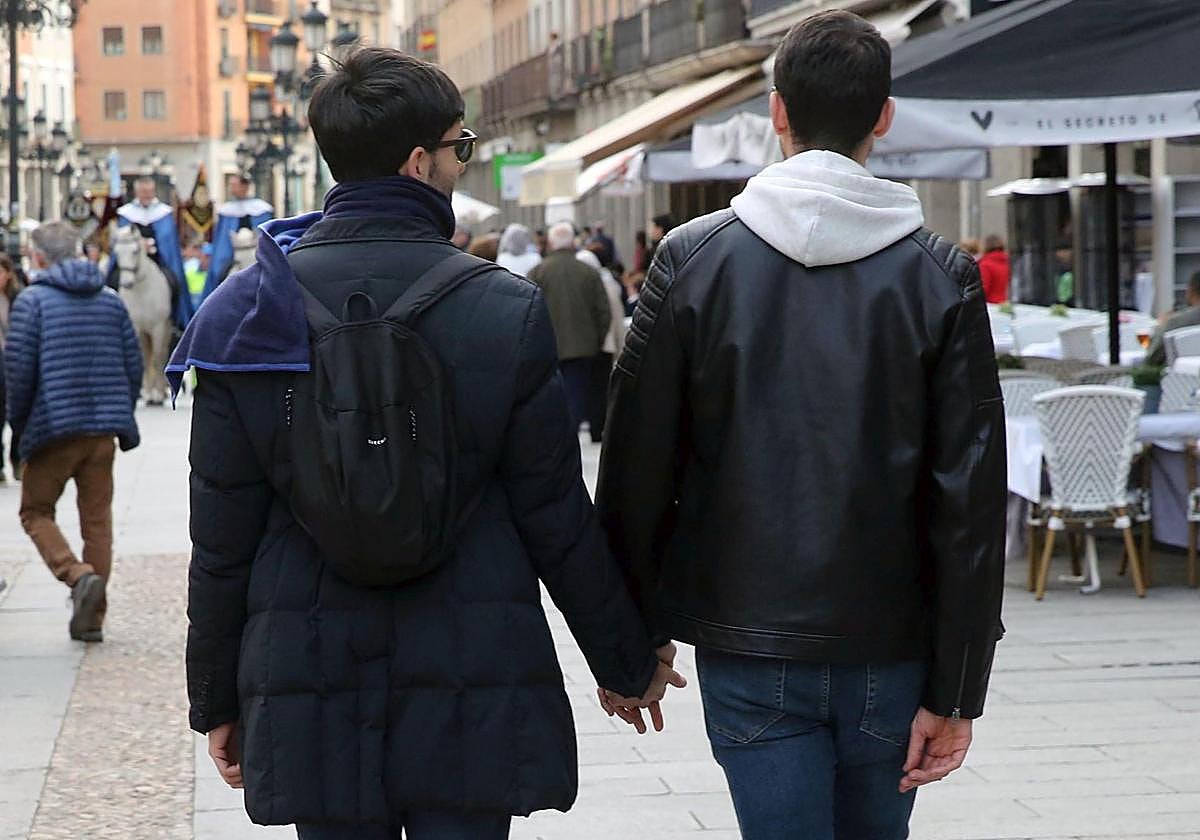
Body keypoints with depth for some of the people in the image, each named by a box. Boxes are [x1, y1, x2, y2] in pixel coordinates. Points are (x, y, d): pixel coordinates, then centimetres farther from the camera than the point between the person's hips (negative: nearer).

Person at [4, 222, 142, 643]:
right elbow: (134, 364, 9)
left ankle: (78, 575, -15)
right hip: (103, 429, 4)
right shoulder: (110, 300, 9)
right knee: (97, 518, 9)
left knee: (36, 512, 9)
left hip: (53, 427, -4)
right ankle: (91, 617, 9)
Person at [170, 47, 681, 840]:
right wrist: (629, 664, 10)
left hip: (309, 696, 2)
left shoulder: (247, 312, -2)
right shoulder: (506, 309, -7)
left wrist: (217, 698, 10)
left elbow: (222, 536, 0)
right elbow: (559, 519, -3)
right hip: (474, 686, -1)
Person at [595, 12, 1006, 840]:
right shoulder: (941, 275, -2)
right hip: (889, 649, 1)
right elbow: (972, 498, -5)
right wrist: (955, 689, -1)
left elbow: (638, 467, -1)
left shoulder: (694, 259, -2)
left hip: (749, 653, -1)